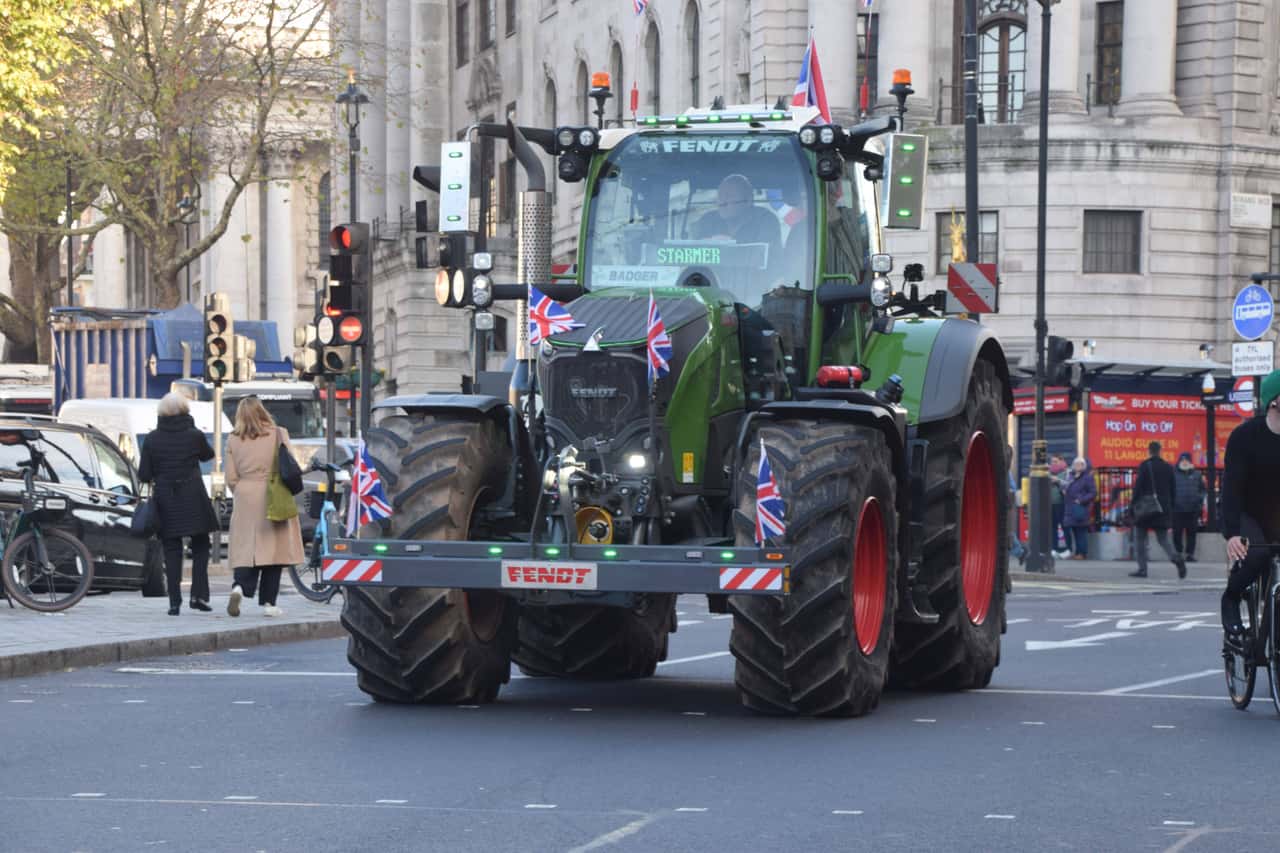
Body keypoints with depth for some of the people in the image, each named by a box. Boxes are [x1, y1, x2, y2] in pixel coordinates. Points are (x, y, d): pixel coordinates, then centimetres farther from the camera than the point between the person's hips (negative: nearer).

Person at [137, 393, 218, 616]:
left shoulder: (152, 439, -3)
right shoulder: (194, 435, -5)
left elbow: (143, 475, -1)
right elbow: (207, 455, 15)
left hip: (165, 500, 1)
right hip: (193, 500, -1)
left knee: (171, 551, 5)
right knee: (200, 547, 11)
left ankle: (175, 602, 0)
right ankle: (198, 595, -2)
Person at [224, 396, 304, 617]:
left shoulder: (233, 440, 3)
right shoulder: (278, 434, -3)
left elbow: (231, 479, 4)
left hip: (244, 500, 2)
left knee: (246, 549, 5)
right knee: (272, 549, 4)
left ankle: (240, 587, -21)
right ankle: (268, 602, 4)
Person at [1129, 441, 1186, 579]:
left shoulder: (1144, 466, -8)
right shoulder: (1168, 467, 8)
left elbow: (1138, 487, -12)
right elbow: (1172, 490, 11)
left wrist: (1134, 505, -6)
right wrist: (1170, 508, 16)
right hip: (1163, 509, 5)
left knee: (1139, 538, 7)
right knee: (1163, 538, 9)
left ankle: (1142, 569, 1)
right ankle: (1176, 558, -18)